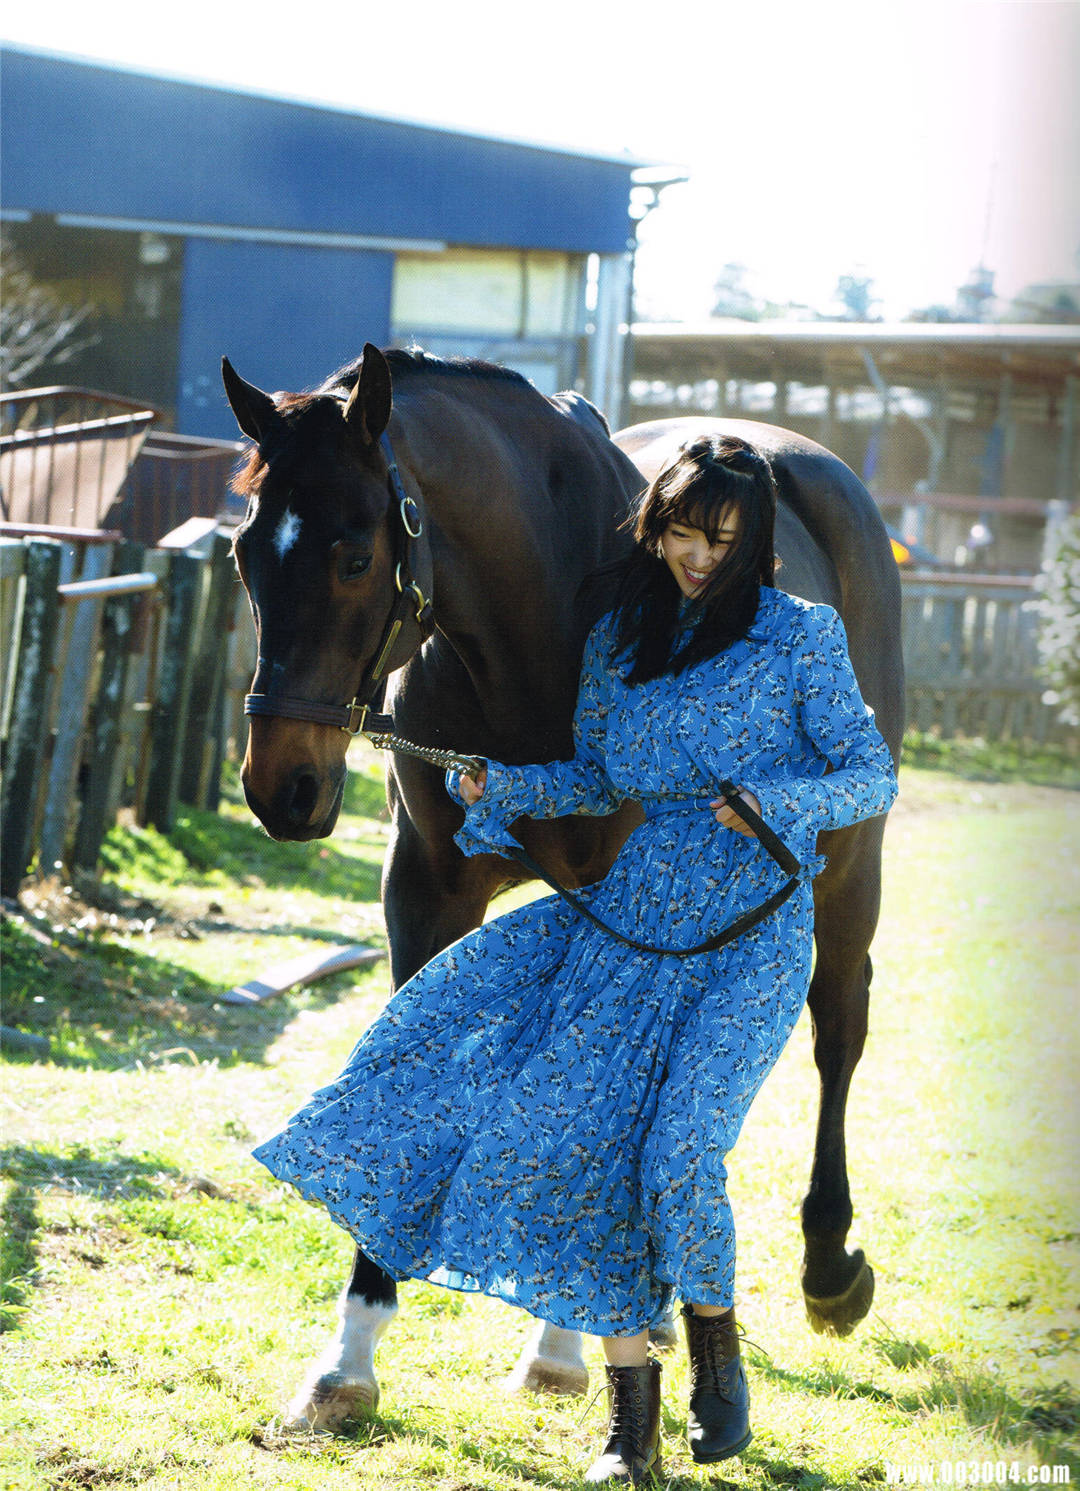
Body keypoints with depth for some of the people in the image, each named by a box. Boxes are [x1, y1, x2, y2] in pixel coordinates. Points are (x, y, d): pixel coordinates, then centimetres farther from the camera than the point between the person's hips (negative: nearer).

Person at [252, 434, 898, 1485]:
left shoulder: (799, 637, -4)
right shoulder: (618, 642, 10)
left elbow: (873, 776, -4)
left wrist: (777, 803, -22)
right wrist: (500, 786, 0)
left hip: (749, 937, -5)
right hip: (622, 918, 5)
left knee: (679, 1153, -20)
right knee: (576, 1134, -10)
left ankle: (715, 1345, 12)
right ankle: (630, 1406, 0)